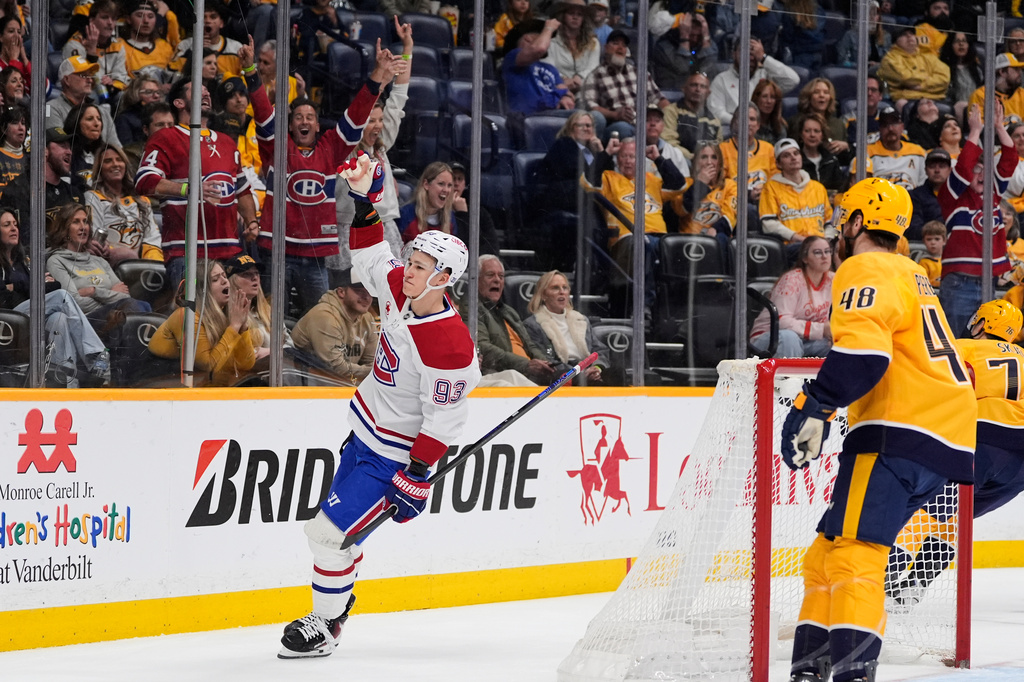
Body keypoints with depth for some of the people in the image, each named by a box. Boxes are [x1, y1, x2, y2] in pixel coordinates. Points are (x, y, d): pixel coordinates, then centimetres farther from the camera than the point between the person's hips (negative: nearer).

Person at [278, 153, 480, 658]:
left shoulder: (449, 348, -31)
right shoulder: (398, 288, -8)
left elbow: (443, 421, -25)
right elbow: (370, 257, 13)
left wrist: (415, 479, -22)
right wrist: (363, 198, 1)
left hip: (395, 455, -9)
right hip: (365, 432, 9)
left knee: (331, 530, -9)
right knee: (338, 528, 21)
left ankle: (324, 626, 7)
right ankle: (338, 601, 42)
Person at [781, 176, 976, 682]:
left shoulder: (865, 271, -4)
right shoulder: (911, 277, 28)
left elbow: (862, 354, -21)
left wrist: (812, 408, -20)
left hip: (904, 433, -10)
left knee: (853, 553, -19)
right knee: (828, 553, 12)